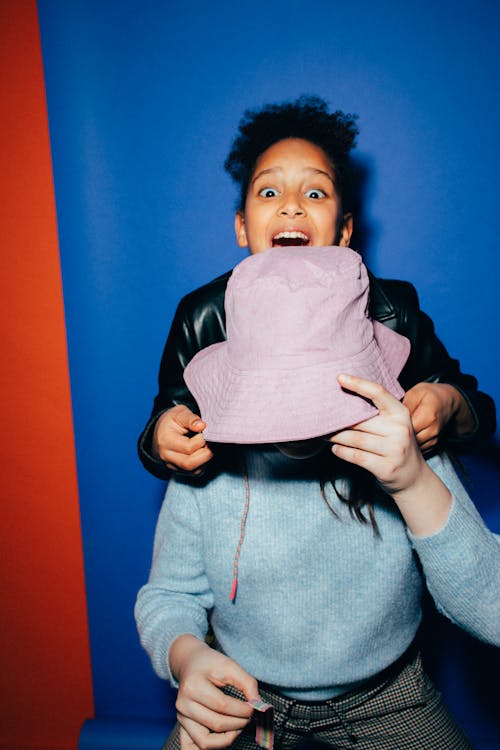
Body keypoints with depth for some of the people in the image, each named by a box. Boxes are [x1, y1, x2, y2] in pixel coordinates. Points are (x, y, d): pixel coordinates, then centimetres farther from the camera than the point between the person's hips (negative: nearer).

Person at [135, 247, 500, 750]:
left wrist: (416, 482, -37)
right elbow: (169, 596, -6)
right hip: (241, 691, 0)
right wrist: (186, 655, -28)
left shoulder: (401, 451, -19)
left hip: (383, 696, 1)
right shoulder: (207, 461, -18)